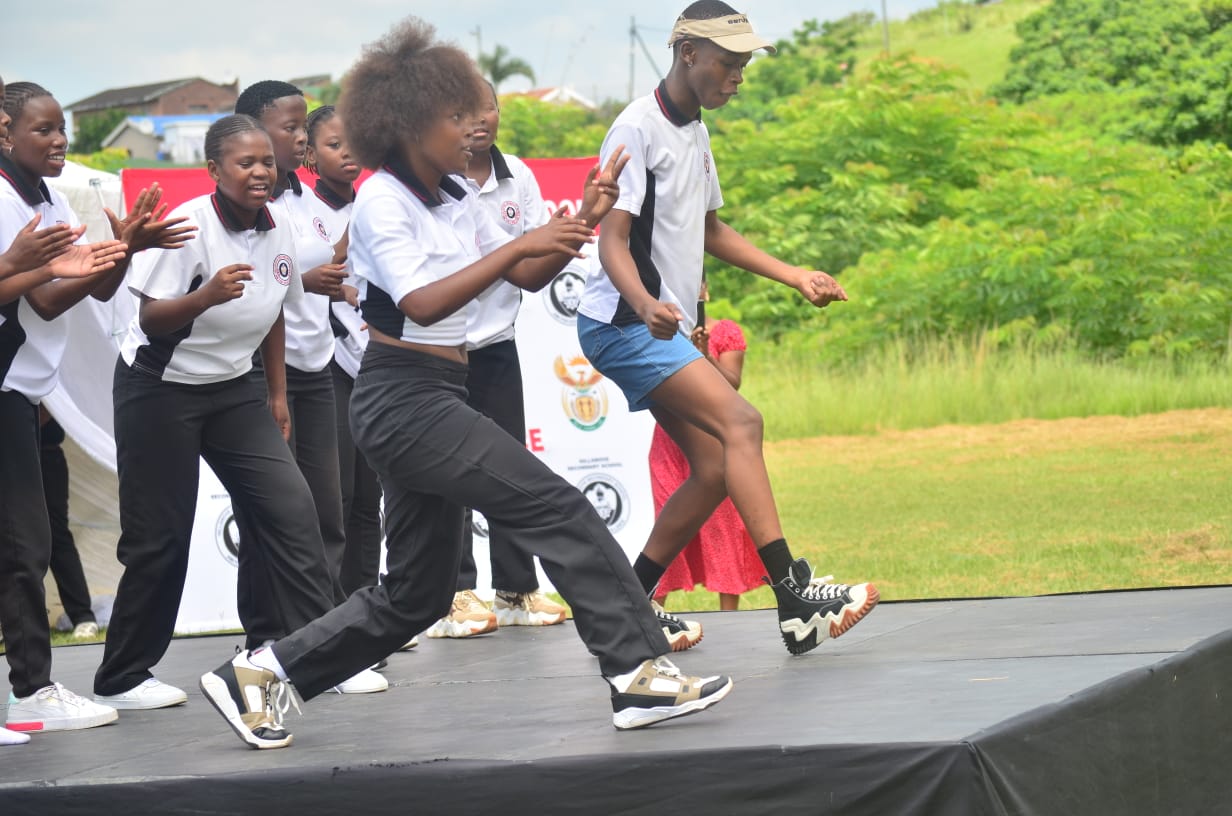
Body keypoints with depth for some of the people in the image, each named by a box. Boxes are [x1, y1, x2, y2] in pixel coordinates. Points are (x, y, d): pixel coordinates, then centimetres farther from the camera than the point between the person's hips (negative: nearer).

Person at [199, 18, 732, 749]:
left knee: (417, 597, 12)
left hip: (438, 400, 9)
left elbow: (529, 275, 13)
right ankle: (641, 675, -17)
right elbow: (422, 304, -25)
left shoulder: (457, 197, 11)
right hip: (405, 398, -9)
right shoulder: (383, 201, -12)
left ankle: (259, 674, 17)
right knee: (560, 509, -16)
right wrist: (517, 246, -28)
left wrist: (583, 222, -3)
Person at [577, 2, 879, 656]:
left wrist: (794, 276, 21)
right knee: (740, 422, -22)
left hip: (664, 328, 10)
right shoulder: (638, 128, -13)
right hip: (621, 324, -10)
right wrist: (644, 303, -37)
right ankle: (794, 598, -28)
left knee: (712, 468, 2)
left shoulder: (694, 132, 15)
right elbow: (613, 241, -18)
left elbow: (710, 231, 27)